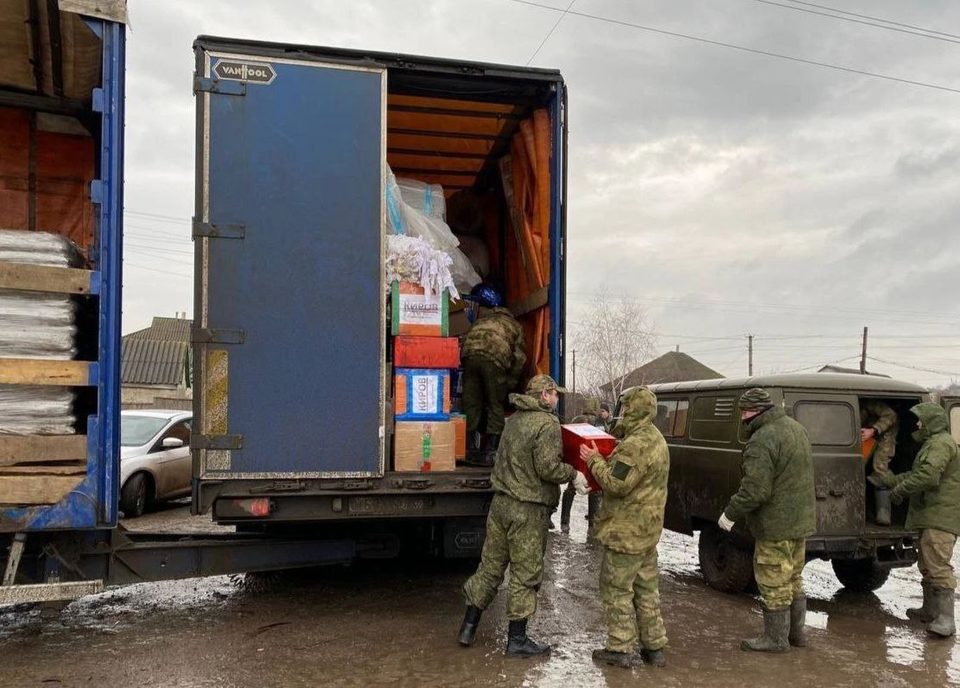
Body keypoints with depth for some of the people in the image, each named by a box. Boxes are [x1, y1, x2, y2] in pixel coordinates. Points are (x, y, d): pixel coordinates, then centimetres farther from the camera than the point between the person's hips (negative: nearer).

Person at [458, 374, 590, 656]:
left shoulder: (514, 419, 12)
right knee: (526, 574, 4)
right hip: (528, 510, -7)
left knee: (490, 566, 15)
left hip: (501, 503, 8)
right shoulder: (547, 423, -13)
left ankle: (468, 627, 21)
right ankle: (517, 639, 12)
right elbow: (547, 467, -20)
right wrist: (573, 474, -4)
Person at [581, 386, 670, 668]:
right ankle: (654, 646, 23)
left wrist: (595, 461, -13)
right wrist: (615, 459, 10)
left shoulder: (636, 444, -22)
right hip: (648, 528, 10)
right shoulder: (656, 439, 12)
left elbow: (616, 484, -25)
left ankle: (620, 648, 7)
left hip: (626, 530, -10)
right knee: (646, 588, 16)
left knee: (616, 588, 1)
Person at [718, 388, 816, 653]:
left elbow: (754, 490, -27)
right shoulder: (795, 427, 8)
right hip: (801, 520, 10)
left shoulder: (762, 440, -24)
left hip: (776, 525, -10)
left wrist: (730, 514, -13)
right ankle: (796, 632, 31)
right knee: (793, 579, 21)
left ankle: (776, 638, 13)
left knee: (774, 584, 3)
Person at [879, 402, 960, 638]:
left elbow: (928, 476, -24)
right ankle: (930, 610, 28)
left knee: (938, 566, -15)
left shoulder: (941, 443, -12)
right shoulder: (931, 444, 23)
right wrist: (887, 480, 23)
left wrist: (900, 489, -13)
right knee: (927, 565, 18)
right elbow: (915, 474, 27)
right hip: (931, 515, 11)